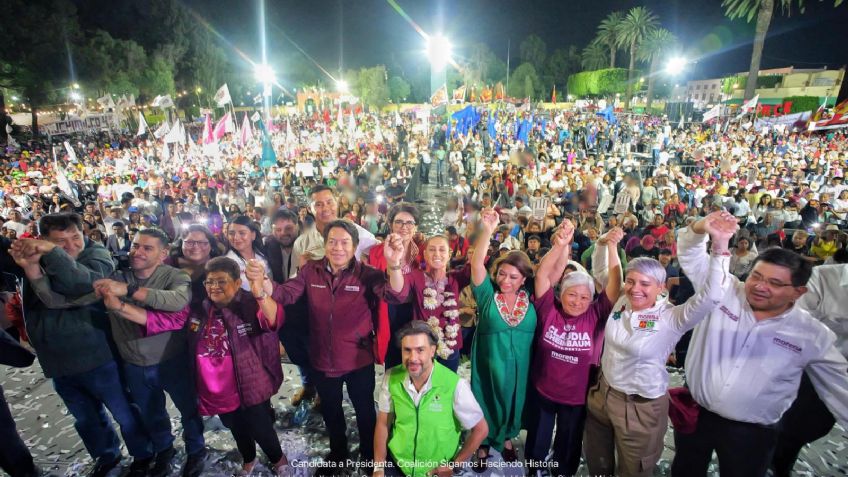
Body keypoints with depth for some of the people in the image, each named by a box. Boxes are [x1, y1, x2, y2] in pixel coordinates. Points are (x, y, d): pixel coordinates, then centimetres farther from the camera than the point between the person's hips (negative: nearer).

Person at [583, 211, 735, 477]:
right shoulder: (620, 301, -6)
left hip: (640, 407, -4)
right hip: (602, 393, 4)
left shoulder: (671, 319, -20)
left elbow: (708, 297, -35)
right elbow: (600, 271, 6)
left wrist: (720, 246, -42)